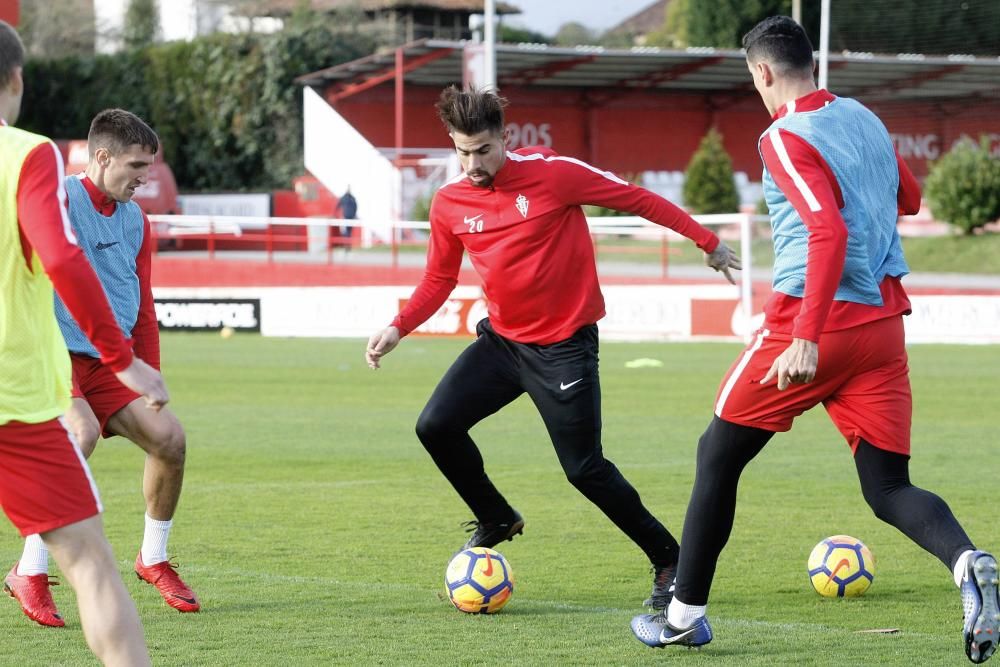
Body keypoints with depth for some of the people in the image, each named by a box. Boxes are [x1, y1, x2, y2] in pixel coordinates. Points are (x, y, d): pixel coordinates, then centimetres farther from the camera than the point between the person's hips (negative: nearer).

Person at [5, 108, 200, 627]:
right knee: (83, 433, -31)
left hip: (110, 364, 7)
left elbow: (143, 310, 19)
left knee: (167, 434, -11)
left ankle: (153, 559, 13)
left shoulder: (136, 220, 13)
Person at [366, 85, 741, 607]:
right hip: (501, 340, 5)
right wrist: (398, 328, -4)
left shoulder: (552, 173, -16)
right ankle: (496, 521, 17)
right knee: (435, 426, -8)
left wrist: (707, 242, -4)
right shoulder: (449, 203, -2)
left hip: (565, 345, -5)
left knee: (585, 469, -6)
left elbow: (637, 200, -8)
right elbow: (439, 280, 11)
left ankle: (668, 561, 11)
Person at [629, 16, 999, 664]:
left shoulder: (786, 137, -11)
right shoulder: (864, 118, 12)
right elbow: (909, 198, 28)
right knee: (889, 489, 4)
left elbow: (829, 232, -24)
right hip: (883, 322, 6)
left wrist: (806, 338, -27)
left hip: (815, 320, -6)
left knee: (719, 457, 12)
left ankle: (686, 612, 19)